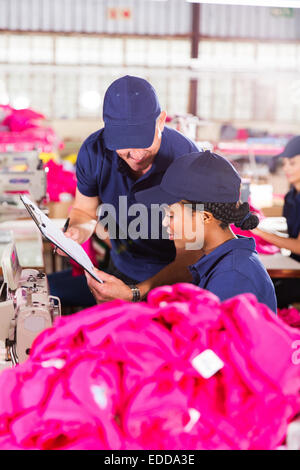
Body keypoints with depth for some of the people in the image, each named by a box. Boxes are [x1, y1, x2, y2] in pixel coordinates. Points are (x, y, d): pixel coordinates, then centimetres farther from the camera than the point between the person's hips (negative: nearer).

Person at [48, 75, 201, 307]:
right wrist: (75, 232, -18)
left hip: (175, 279, -4)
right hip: (120, 272, 5)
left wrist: (135, 293, -36)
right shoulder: (94, 151, -12)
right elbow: (84, 211, 6)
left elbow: (192, 258, -24)